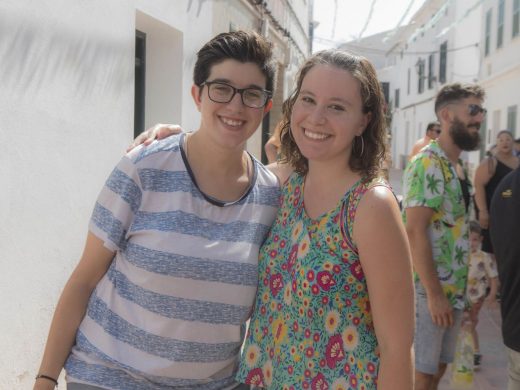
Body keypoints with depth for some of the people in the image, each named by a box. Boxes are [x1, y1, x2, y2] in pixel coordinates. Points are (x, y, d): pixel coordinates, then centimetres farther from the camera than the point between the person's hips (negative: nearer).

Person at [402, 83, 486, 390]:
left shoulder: (459, 166, 12)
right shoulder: (427, 165, -16)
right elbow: (415, 231, -21)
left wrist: (458, 285, 16)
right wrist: (434, 294, -22)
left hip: (454, 288, 8)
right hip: (428, 289, -8)